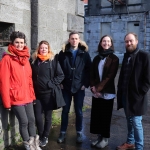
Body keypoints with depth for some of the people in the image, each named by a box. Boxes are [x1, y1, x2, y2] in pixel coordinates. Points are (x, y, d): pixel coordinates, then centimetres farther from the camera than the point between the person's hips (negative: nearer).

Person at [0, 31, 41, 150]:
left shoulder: (25, 57, 10)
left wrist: (32, 95, 12)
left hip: (27, 97, 6)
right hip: (16, 98, -6)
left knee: (31, 120, 11)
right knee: (24, 122, 1)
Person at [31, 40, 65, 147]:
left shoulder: (53, 60, -5)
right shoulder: (34, 60, 5)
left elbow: (61, 75, -5)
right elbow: (31, 76, 14)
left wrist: (51, 84, -13)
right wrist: (32, 88, 3)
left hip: (49, 93, -2)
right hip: (37, 93, 2)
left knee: (47, 117, 10)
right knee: (38, 116, 4)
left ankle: (45, 137, 29)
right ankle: (40, 136, 27)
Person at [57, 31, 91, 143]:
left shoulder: (84, 54, 2)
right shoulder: (63, 53, 3)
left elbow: (89, 70, 1)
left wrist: (86, 84, -6)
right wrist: (60, 83, -5)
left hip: (79, 87, 0)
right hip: (66, 87, 1)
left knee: (79, 111, 8)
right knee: (65, 110, 9)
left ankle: (79, 133, 22)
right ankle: (63, 133, 21)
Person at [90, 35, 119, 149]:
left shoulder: (114, 58, -3)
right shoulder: (96, 58, 11)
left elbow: (110, 76, -10)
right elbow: (92, 74, 7)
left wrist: (99, 88, -14)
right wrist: (93, 86, -9)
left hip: (107, 92, -4)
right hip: (96, 92, 5)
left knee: (105, 116, 3)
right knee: (96, 115, 7)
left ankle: (105, 138, 17)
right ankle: (99, 137, 22)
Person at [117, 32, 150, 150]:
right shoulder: (126, 56, 11)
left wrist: (140, 93, -14)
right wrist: (120, 91, 8)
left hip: (136, 96, -6)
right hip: (126, 95, 6)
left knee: (136, 123, -2)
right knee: (129, 121, 18)